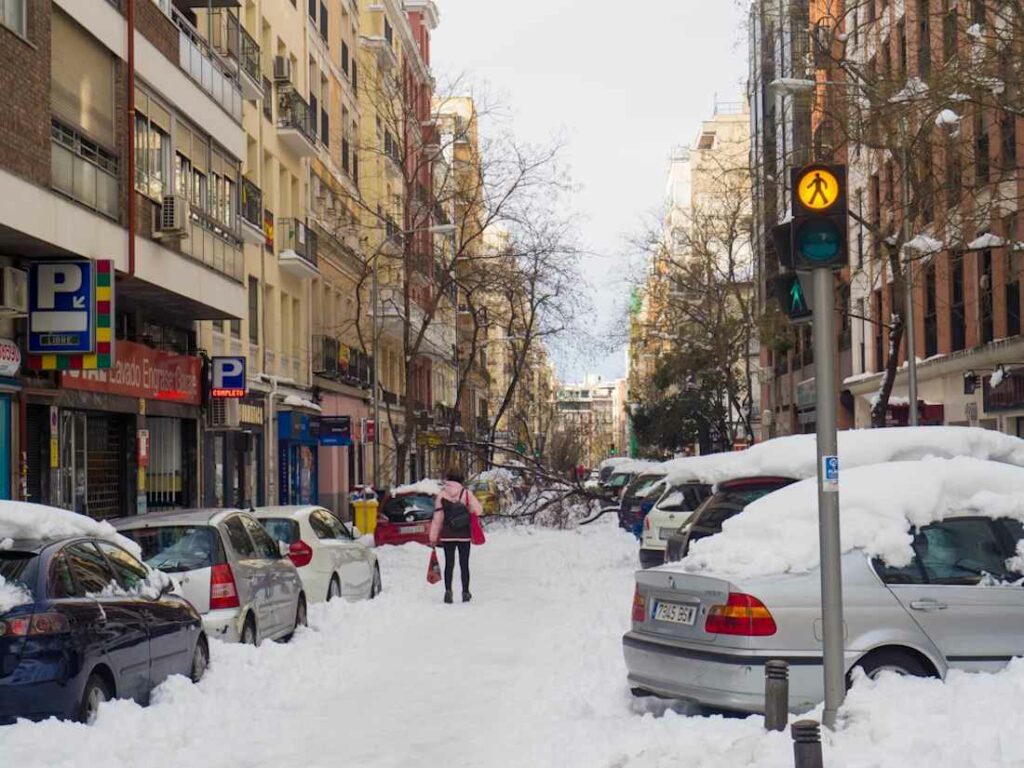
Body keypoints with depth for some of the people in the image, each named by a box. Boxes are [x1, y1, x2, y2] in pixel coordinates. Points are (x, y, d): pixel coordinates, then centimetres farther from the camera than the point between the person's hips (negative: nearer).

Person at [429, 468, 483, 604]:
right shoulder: (466, 493, -6)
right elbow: (478, 510, -9)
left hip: (447, 535, 1)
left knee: (449, 563, 5)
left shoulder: (441, 495, -3)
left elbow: (437, 518, -2)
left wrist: (433, 538, 3)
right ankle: (465, 593, 9)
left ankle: (448, 591, -7)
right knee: (464, 564, 8)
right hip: (464, 535, 0)